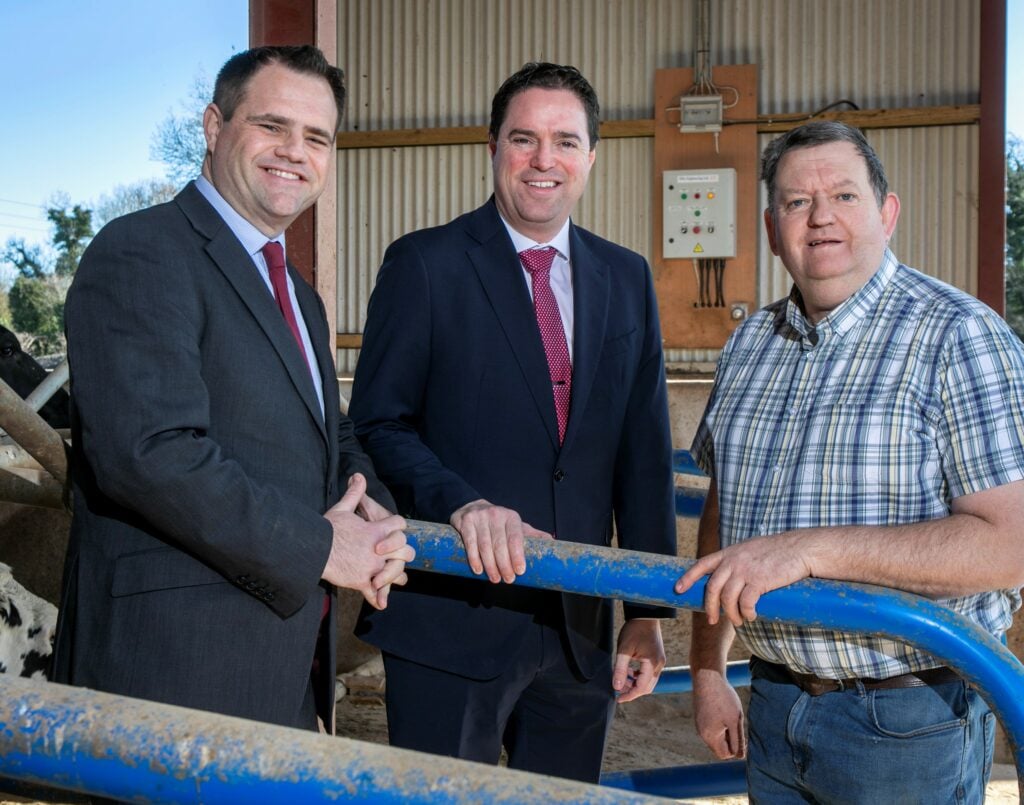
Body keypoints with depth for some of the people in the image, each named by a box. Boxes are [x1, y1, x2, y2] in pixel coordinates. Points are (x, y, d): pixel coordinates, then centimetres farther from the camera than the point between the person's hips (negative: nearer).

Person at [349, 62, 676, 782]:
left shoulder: (627, 279, 9)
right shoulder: (425, 264, -3)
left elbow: (644, 452, 9)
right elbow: (378, 425, -5)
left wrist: (649, 612, 6)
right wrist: (463, 503, -23)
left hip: (581, 625, 4)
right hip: (452, 616, -4)